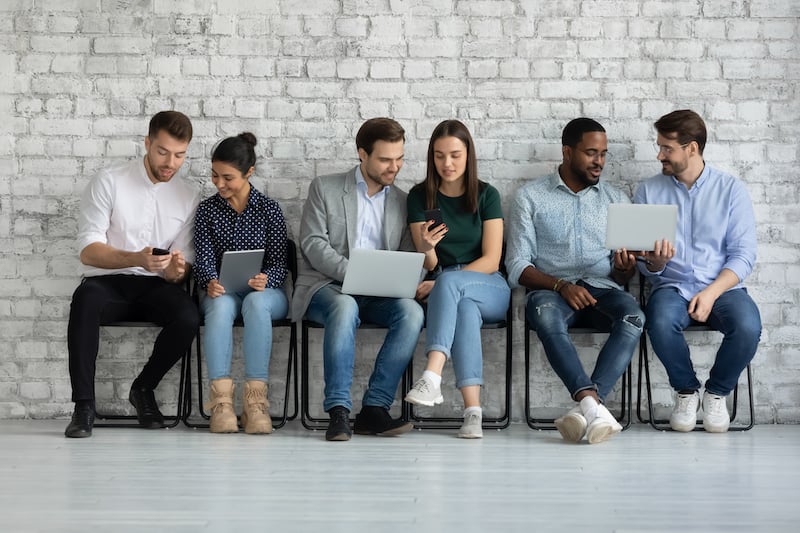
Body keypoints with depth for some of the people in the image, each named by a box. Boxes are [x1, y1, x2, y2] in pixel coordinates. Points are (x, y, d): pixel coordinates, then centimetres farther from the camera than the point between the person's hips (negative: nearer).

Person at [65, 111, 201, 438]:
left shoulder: (189, 198, 8)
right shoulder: (109, 182, -1)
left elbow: (183, 263, 8)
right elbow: (88, 250, -8)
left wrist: (176, 270, -19)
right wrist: (136, 259, -27)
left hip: (156, 286, 2)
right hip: (107, 281, -2)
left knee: (188, 319, -31)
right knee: (86, 299, -38)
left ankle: (143, 388, -4)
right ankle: (84, 404, -29)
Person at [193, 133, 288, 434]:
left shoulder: (270, 210, 4)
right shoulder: (207, 210, 8)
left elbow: (279, 263, -1)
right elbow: (204, 259, -1)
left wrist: (265, 280, -25)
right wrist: (210, 282, -25)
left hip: (265, 292, -1)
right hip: (222, 292, 1)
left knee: (256, 302, -38)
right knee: (221, 305, -36)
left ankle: (255, 398, -43)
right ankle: (221, 399, -45)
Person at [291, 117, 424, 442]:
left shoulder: (403, 202, 16)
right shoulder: (325, 189, 7)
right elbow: (313, 245, -4)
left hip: (378, 295, 3)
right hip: (326, 287, -3)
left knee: (411, 311, -29)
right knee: (345, 307, -38)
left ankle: (374, 408, -29)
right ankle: (338, 412, -36)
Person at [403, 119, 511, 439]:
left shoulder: (486, 195, 2)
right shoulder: (420, 196, 5)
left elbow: (491, 260, -5)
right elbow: (430, 265, 2)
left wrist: (439, 281, -15)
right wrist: (426, 247, -23)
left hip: (490, 288, -1)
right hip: (445, 290, 1)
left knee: (449, 281, -35)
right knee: (464, 308, -37)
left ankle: (432, 376, -51)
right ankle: (473, 411, -48)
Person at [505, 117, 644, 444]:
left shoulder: (616, 200, 19)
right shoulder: (531, 197, 10)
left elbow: (622, 276, 15)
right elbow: (518, 267, 2)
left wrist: (625, 268, -11)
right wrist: (561, 286, -16)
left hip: (603, 289, 2)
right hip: (552, 289, -2)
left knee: (633, 317, -33)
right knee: (544, 313, -39)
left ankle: (585, 407, -43)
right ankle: (593, 405, -49)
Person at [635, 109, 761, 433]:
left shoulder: (730, 189, 4)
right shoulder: (649, 192, 8)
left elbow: (744, 254, -2)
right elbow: (647, 266, 7)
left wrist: (711, 293, -17)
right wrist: (656, 261, -18)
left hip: (722, 287, 0)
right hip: (672, 286, 0)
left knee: (748, 326, -32)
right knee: (661, 323, -35)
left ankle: (717, 393, -3)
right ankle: (686, 391, -6)